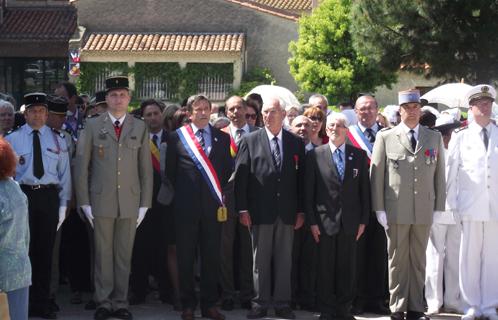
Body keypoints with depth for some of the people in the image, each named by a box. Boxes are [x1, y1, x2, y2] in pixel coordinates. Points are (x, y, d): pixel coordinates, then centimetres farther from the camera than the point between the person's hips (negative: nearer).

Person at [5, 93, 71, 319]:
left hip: (49, 196, 2)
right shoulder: (12, 139, 3)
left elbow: (65, 174, 9)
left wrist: (63, 205, 4)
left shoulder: (57, 141, 10)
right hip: (22, 195, -2)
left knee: (45, 250, 6)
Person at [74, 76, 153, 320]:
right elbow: (81, 165, 3)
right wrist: (84, 203, -2)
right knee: (103, 254, 3)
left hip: (130, 202, 1)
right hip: (101, 200, -1)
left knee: (124, 255, 5)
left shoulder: (140, 128, 8)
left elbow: (146, 168, 7)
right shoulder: (92, 126, 4)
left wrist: (145, 204, 2)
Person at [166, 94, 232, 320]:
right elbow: (170, 170, 9)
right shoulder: (176, 137, 3)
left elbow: (228, 169, 13)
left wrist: (220, 193, 7)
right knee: (185, 257, 3)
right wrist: (182, 192, 7)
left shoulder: (222, 137, 9)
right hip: (186, 206, -1)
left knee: (211, 257, 5)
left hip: (212, 204, 2)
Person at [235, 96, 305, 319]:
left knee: (284, 261, 7)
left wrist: (300, 211, 2)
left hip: (287, 212, 2)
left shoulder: (296, 143, 7)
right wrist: (242, 209, -7)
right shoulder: (250, 141, 2)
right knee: (260, 261, 5)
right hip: (260, 211, -1)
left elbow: (301, 178, 6)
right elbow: (240, 176, -1)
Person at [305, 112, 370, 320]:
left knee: (348, 268, 5)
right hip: (325, 221, -1)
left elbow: (364, 190, 7)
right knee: (325, 267, 2)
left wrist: (363, 220, 2)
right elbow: (308, 191, 1)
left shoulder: (359, 156, 7)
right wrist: (312, 221, -5)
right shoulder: (315, 155, 2)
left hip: (350, 222, 2)